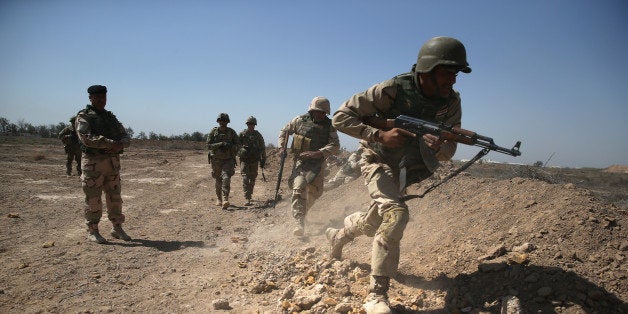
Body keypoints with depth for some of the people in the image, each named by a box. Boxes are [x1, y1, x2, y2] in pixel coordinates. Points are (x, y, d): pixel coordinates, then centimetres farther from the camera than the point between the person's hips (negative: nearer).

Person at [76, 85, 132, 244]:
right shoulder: (83, 117, -2)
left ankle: (117, 228, 20)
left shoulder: (111, 117, 16)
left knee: (115, 197, 9)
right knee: (93, 199, 0)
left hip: (113, 162, 5)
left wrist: (119, 145, -13)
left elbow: (126, 137, 11)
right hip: (93, 163, -5)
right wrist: (112, 143, -23)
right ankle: (92, 231, 13)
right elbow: (87, 138, -19)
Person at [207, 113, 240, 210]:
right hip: (216, 159, 1)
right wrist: (220, 144, -21)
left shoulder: (231, 132, -1)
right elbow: (209, 145, -7)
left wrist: (229, 146, -22)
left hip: (228, 159, -1)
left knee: (226, 178, -17)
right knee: (218, 180, 11)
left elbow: (237, 144, -2)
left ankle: (225, 200, -23)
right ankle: (218, 199, 29)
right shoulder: (213, 132, -1)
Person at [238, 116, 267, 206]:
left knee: (252, 179, 10)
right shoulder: (242, 134, 1)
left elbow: (263, 148, 11)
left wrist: (263, 160, 10)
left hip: (254, 161, 2)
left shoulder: (258, 135, 6)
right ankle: (247, 199, -17)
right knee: (245, 179, -12)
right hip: (244, 160, -2)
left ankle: (249, 195, 29)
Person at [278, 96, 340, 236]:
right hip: (300, 161, -2)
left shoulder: (329, 126, -3)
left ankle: (301, 211, 39)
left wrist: (317, 153, -27)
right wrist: (282, 147, 0)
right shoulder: (300, 120, -3)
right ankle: (299, 224, -22)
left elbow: (335, 145, -14)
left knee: (315, 191, 9)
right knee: (299, 189, -19)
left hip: (318, 163, 2)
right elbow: (285, 131, 12)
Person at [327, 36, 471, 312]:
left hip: (406, 170, 6)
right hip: (378, 162, -6)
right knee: (396, 213, -30)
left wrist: (437, 145, -32)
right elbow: (341, 117, -23)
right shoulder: (393, 90, -26)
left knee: (375, 222, 21)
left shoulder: (451, 102, -12)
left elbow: (448, 152, -8)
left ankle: (338, 235, 54)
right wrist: (380, 135, -33)